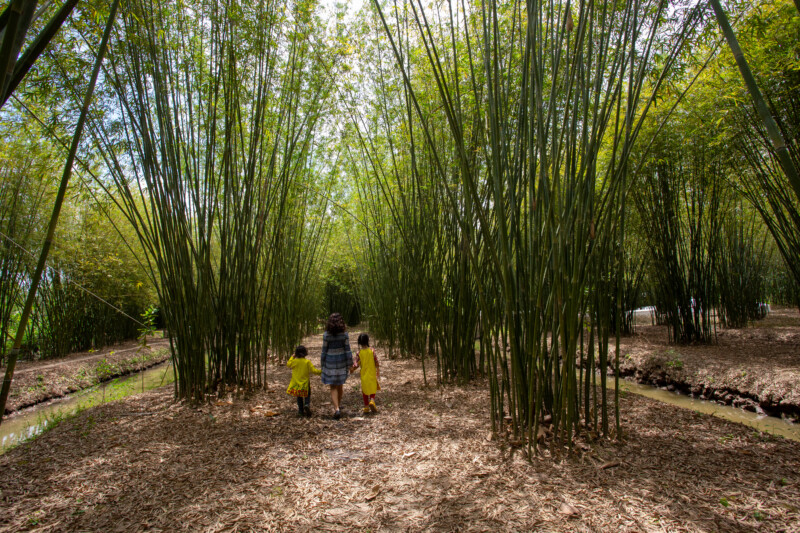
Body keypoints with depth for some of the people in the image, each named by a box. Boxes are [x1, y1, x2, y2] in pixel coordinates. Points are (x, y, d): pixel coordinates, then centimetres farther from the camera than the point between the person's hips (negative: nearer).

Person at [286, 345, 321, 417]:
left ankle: (301, 411, 16)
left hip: (296, 383, 2)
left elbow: (288, 364, 12)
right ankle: (307, 404, -13)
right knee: (307, 396, 15)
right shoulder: (307, 362, -12)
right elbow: (313, 370, -12)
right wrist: (320, 371, 2)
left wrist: (292, 357, 20)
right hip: (305, 384, -2)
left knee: (299, 397, 17)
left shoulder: (294, 361, -7)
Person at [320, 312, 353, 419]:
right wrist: (350, 364, -1)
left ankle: (337, 409, -7)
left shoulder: (326, 335, -12)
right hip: (342, 361, 2)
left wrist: (322, 364, 5)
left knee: (333, 386, 6)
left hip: (330, 362, -2)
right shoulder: (344, 334, -10)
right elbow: (347, 350, -9)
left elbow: (324, 351, -7)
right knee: (340, 384, 21)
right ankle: (338, 404, 38)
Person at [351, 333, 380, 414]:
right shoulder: (372, 351, -8)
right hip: (372, 373, 0)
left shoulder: (359, 353, -9)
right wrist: (378, 372, 7)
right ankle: (372, 400, -10)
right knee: (373, 389, 15)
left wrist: (352, 369, 8)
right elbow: (376, 362, -5)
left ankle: (366, 407, 16)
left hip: (363, 374, 0)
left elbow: (356, 364, -11)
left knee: (365, 390, 14)